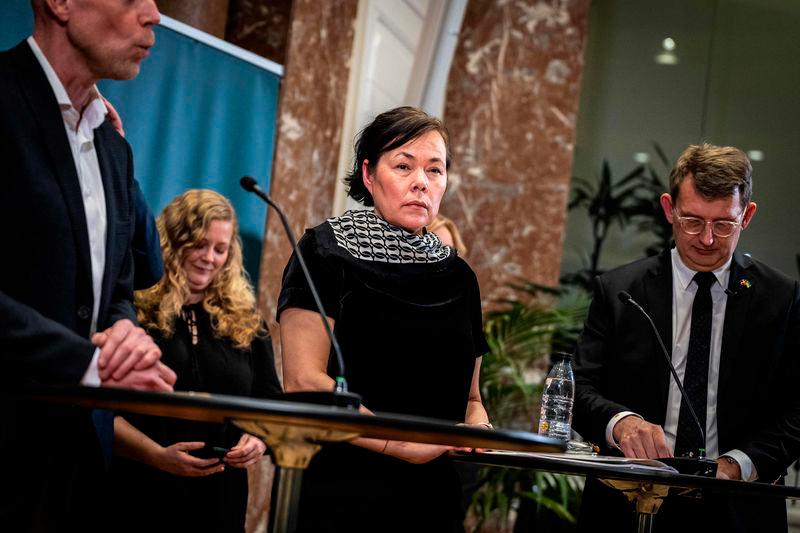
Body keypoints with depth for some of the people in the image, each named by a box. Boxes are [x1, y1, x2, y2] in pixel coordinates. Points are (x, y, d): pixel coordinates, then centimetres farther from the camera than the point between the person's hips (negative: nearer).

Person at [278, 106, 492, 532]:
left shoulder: (458, 277, 11)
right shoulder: (326, 252, -4)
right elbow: (303, 381, -15)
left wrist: (478, 432, -5)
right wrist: (402, 444, -22)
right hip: (338, 498, -5)